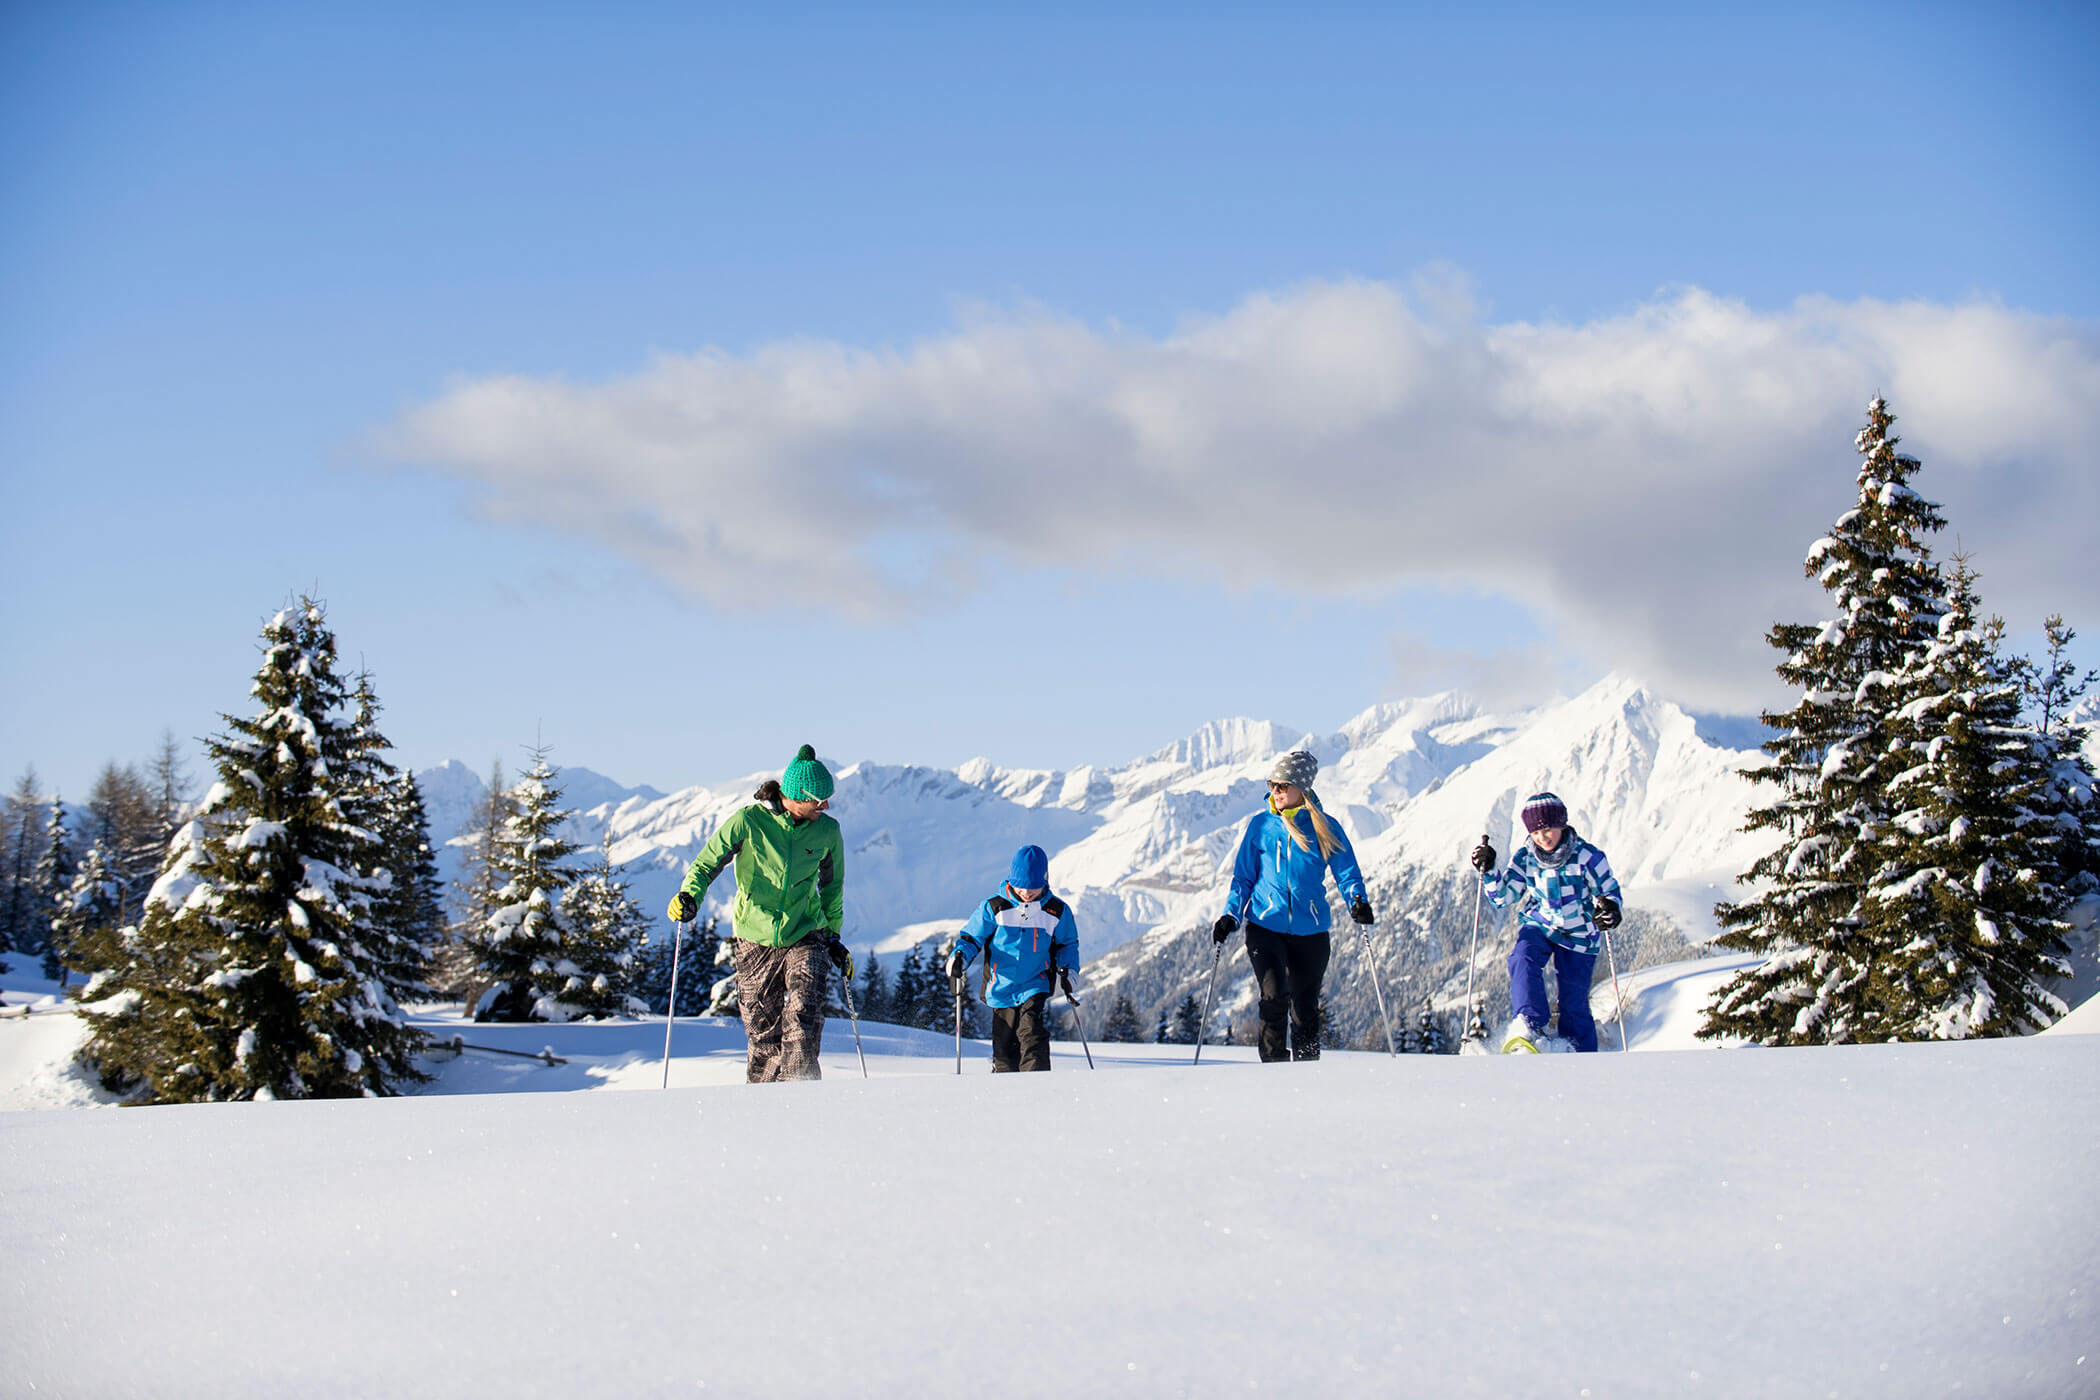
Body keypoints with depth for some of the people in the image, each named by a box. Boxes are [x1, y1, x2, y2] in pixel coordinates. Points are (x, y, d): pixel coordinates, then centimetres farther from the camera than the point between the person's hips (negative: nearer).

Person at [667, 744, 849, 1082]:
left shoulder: (827, 832, -2)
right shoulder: (748, 821, -11)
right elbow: (708, 862, -5)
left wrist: (833, 937, 16)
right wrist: (689, 895, -24)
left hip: (805, 936, 1)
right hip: (756, 938, -1)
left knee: (804, 1014, -22)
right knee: (762, 1029, 6)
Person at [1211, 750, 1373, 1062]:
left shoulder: (1325, 828, 1)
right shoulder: (1261, 825, 4)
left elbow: (1348, 874, 2)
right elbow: (1244, 877, 11)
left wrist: (1358, 902, -19)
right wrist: (1231, 914, -2)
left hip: (1310, 931, 0)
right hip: (1265, 927, 0)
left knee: (1305, 1010, 8)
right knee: (1274, 995, -20)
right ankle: (1273, 1065, -8)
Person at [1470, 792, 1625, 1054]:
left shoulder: (1587, 857, -14)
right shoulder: (1525, 858, -5)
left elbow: (1611, 892, -5)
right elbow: (1503, 897, 0)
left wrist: (1609, 909, -28)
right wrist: (1488, 872, -17)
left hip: (1578, 935, -2)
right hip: (1538, 926, 2)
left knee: (1575, 1003, -1)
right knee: (1523, 961, -31)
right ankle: (1530, 1027, -38)